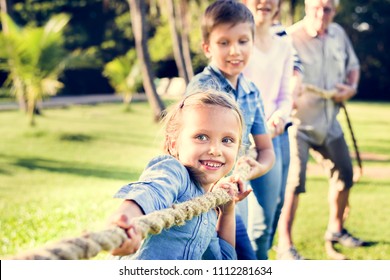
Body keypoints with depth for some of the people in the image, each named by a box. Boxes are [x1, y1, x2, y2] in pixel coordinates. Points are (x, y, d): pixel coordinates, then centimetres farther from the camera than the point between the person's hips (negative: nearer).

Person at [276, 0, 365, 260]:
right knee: (294, 182, -14)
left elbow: (353, 65, 18)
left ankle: (336, 228, 37)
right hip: (298, 122, -7)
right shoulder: (289, 38, -18)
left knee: (345, 175, 15)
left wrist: (351, 87, -1)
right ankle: (285, 245, -3)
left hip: (329, 121, 7)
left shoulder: (339, 34, 4)